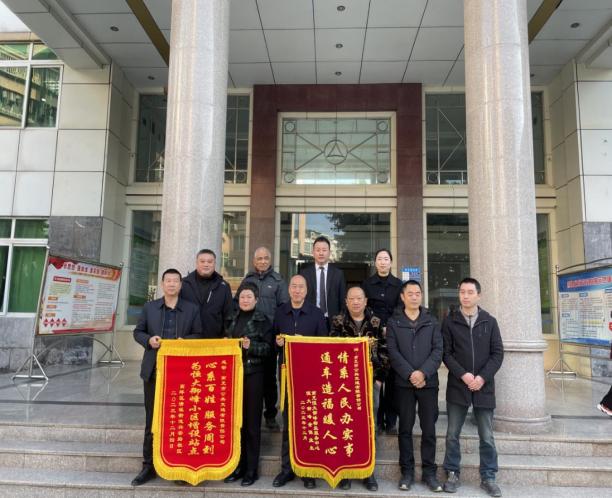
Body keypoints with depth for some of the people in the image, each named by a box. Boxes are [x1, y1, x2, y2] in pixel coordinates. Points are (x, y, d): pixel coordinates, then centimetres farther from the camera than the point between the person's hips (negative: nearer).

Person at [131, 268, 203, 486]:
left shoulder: (192, 309, 4)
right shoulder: (149, 307, 8)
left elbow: (199, 335, 4)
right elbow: (138, 332, 10)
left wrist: (185, 341, -15)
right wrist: (148, 340, -10)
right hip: (154, 370, 1)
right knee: (151, 419, 9)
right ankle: (149, 466, 21)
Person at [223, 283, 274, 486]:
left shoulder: (263, 321, 0)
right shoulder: (231, 320, 14)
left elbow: (269, 348, -5)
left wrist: (251, 346, -20)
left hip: (253, 375, -4)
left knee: (252, 422, 2)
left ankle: (251, 469, 12)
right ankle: (238, 465, 21)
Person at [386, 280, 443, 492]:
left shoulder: (432, 322, 8)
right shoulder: (393, 323, 5)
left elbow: (438, 350, 0)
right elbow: (393, 352, -4)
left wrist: (423, 372, -13)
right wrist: (410, 374, -14)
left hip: (428, 382, 1)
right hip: (403, 383, -1)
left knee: (429, 429, 5)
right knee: (405, 428, 6)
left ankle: (429, 472, 17)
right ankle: (407, 471, 17)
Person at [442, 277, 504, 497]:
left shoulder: (490, 321, 4)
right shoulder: (449, 321, 0)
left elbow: (498, 353, 1)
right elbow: (446, 353, -3)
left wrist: (483, 377, -11)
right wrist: (463, 375, -15)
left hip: (484, 387, 1)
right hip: (457, 386, -1)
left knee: (487, 437, 8)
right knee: (452, 434, 7)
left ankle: (488, 477, 21)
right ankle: (452, 474, 21)